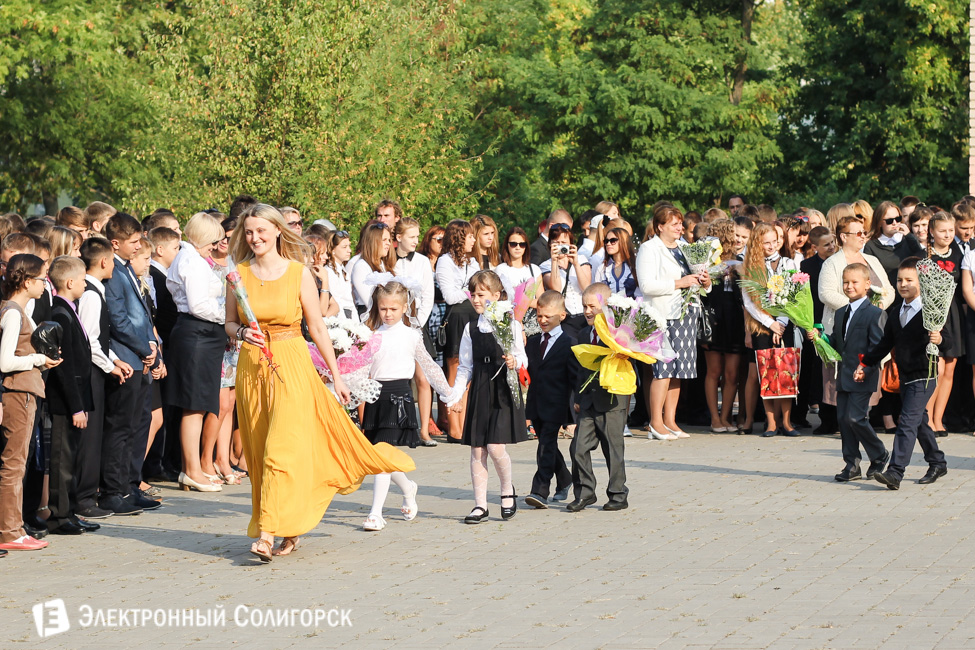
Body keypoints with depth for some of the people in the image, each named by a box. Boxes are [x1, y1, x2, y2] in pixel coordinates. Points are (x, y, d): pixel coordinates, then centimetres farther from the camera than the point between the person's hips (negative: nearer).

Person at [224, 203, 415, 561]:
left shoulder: (299, 273, -2)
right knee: (259, 450, 5)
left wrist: (336, 375, 4)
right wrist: (242, 333, -11)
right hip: (251, 367, 3)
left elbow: (317, 327, 2)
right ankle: (291, 530, 16)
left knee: (283, 448, -12)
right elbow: (229, 323, 12)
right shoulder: (240, 274, 4)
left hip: (292, 366, -3)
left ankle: (269, 533, -14)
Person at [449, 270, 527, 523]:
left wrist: (514, 361, -26)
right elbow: (465, 367, 13)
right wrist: (454, 395, 4)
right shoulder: (471, 328, 11)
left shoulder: (510, 324, -1)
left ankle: (507, 491, 15)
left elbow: (521, 356, -2)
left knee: (495, 447, -12)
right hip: (479, 391, 4)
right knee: (477, 448, 3)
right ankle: (480, 505, 10)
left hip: (503, 389, -4)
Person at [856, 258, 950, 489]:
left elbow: (947, 339, -16)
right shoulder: (896, 315, 11)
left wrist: (939, 339, -39)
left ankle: (895, 473, -20)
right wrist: (865, 364, 10)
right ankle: (937, 463, 34)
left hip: (923, 376, -8)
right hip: (905, 376, 8)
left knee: (907, 422, -14)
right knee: (919, 422, 17)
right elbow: (885, 344, 17)